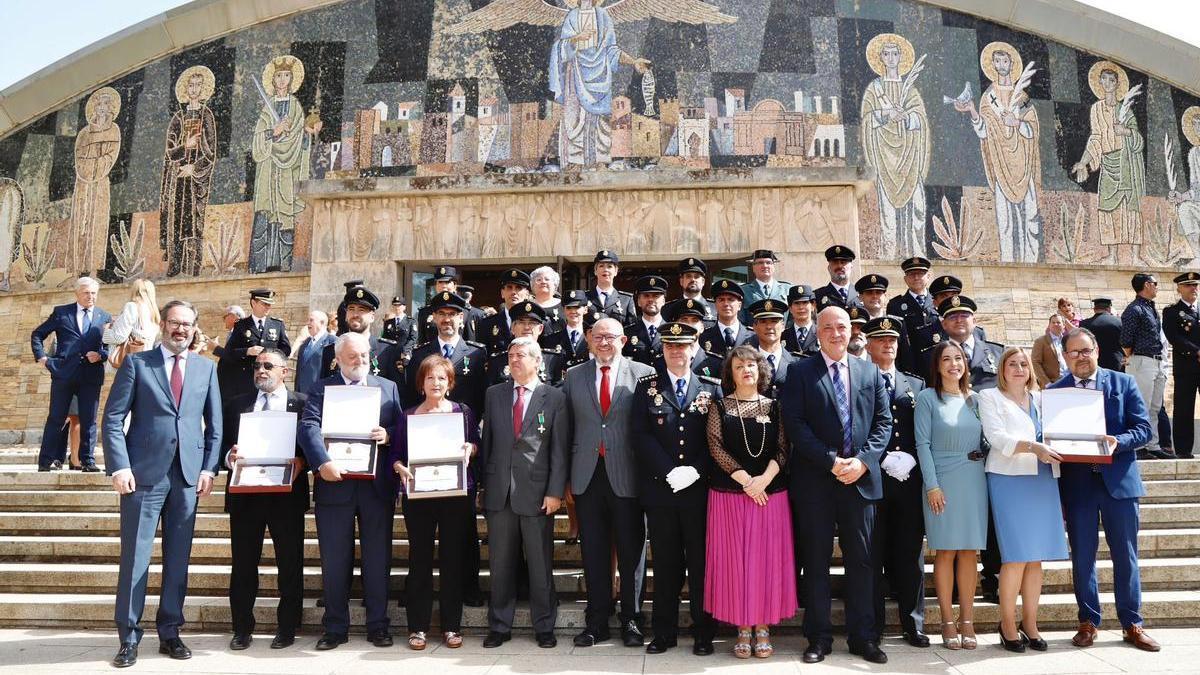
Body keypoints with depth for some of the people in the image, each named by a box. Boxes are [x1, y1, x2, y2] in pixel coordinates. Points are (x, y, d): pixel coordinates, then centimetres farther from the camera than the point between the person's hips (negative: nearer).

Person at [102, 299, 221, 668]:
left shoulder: (206, 368, 11)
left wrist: (209, 468, 2)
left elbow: (214, 424, 11)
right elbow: (113, 418, -1)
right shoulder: (136, 363, 3)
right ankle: (129, 638, 11)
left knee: (178, 558, 8)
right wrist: (120, 467, -11)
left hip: (188, 474, 3)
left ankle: (170, 633, 18)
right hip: (144, 472, -2)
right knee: (135, 557, 1)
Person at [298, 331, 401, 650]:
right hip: (335, 484, -1)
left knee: (378, 560, 7)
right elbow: (309, 426, -10)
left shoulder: (388, 388, 12)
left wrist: (388, 436, -13)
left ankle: (378, 626, 18)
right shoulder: (321, 388, 5)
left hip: (377, 484, 1)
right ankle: (335, 628, 19)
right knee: (334, 561, 7)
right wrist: (323, 462, -25)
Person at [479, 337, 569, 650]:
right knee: (500, 564, 10)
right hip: (499, 491, 3)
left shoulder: (554, 397, 1)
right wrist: (483, 483, 6)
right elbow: (487, 441, 12)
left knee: (541, 565, 5)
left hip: (537, 491, -3)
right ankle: (499, 626, 22)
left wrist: (555, 492, -9)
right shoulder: (494, 394, 11)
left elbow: (559, 449, -3)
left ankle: (544, 627, 19)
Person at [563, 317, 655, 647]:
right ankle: (596, 622, 21)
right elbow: (567, 428, 8)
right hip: (587, 476, 2)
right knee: (593, 553, 9)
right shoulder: (573, 376, 9)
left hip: (626, 477, -2)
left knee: (631, 552, 6)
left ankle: (631, 620, 21)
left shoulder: (643, 373, 1)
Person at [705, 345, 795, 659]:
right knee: (735, 559, 1)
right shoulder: (719, 406, 4)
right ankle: (743, 628, 11)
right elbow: (716, 447, -5)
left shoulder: (773, 406, 8)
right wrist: (744, 479, -14)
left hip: (770, 492, 1)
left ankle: (763, 627, 13)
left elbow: (783, 449, 2)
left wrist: (765, 478, -14)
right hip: (729, 493, -1)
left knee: (766, 557, 2)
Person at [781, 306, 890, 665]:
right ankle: (819, 638, 15)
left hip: (861, 478, 2)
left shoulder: (870, 372, 11)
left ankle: (863, 637, 19)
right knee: (816, 561, 5)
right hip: (814, 481, -2)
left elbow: (883, 421, 7)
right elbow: (795, 423, -7)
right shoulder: (800, 371, 1)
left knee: (861, 560, 8)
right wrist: (831, 462, -13)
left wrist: (862, 460, -8)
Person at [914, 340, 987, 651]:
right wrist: (932, 486, -13)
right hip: (943, 480, -4)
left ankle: (967, 620, 13)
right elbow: (923, 443, -6)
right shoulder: (927, 397, -1)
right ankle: (947, 622, 7)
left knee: (970, 552, 6)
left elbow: (986, 439, 14)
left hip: (974, 480, 4)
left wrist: (988, 475, 2)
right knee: (946, 552, 0)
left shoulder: (973, 399, 12)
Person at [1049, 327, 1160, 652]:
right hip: (1077, 483, 0)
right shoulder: (1054, 391, 4)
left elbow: (1144, 427, -1)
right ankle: (1088, 622, 19)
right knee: (1082, 556, 7)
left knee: (1125, 555, 7)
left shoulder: (1123, 383, 5)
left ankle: (1132, 624, 20)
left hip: (1118, 480, 0)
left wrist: (1118, 441, -18)